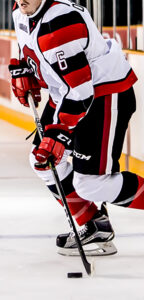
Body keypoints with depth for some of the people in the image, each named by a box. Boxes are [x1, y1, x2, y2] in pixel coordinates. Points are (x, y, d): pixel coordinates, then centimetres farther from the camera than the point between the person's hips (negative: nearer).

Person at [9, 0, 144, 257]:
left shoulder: (61, 22, -30)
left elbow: (78, 89, -33)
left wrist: (59, 133, -35)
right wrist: (24, 71, 9)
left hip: (106, 95, -10)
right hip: (65, 94, 10)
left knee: (92, 182, -16)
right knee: (44, 160, 9)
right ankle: (95, 228, 17)